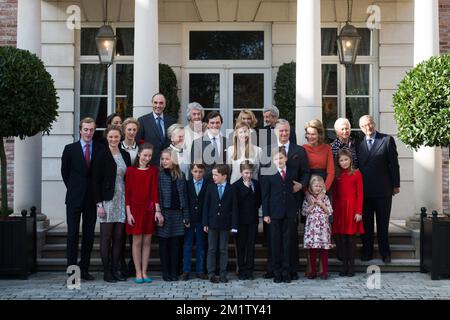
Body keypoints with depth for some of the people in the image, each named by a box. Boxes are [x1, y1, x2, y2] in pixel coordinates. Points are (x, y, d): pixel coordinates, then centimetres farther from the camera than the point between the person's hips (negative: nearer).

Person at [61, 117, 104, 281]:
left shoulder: (101, 149, 2)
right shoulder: (70, 149, 1)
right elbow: (65, 171, 10)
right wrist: (73, 188, 9)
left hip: (92, 198, 1)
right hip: (74, 198, -1)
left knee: (89, 235, 6)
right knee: (72, 234, -1)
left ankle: (84, 269, 15)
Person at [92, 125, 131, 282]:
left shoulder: (125, 155, 11)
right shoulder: (102, 155, -4)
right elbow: (96, 181, -6)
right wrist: (99, 204, -12)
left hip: (122, 200, 5)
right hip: (107, 200, -5)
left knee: (119, 237, 6)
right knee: (106, 237, 0)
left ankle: (115, 270, 13)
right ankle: (106, 271, 6)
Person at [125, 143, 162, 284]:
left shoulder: (153, 170, 4)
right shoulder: (131, 170, -1)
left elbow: (155, 190, 0)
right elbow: (127, 192, -1)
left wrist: (157, 210, -7)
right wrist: (128, 212, -7)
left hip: (149, 209, 2)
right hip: (135, 209, -2)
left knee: (147, 241, 5)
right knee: (137, 241, 1)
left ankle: (144, 272, 12)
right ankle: (138, 273, 8)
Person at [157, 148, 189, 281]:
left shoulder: (180, 175, 8)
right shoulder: (159, 175, -2)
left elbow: (184, 196, 8)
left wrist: (186, 216, 4)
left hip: (177, 214, 3)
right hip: (164, 214, -3)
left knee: (175, 244, 5)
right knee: (164, 244, 5)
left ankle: (174, 272, 12)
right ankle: (166, 273, 12)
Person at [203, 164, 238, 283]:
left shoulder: (231, 189, -3)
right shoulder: (210, 187, 2)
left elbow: (234, 208, -2)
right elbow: (206, 206, 2)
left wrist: (234, 225, -6)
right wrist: (205, 223, -3)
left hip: (225, 224, -1)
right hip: (212, 223, 1)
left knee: (223, 250, 6)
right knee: (212, 249, 5)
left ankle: (223, 274, 12)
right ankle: (211, 274, 10)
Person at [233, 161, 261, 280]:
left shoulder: (256, 183, 7)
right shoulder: (236, 185, -5)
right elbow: (237, 200, -17)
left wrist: (256, 208, 3)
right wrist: (247, 187, -17)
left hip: (253, 218, 3)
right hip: (241, 220, -3)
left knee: (251, 245, 6)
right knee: (241, 246, 4)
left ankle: (249, 270, 12)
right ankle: (242, 271, 11)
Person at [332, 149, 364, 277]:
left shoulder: (356, 173, -1)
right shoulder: (337, 175, 11)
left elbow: (360, 194, -3)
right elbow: (334, 194, 12)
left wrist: (359, 212, -9)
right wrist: (333, 210, 6)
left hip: (352, 207, -3)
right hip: (339, 208, 4)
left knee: (351, 236, -2)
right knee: (340, 237, 1)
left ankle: (351, 266, 7)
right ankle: (344, 265, 11)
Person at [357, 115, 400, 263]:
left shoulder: (387, 140, -2)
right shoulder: (358, 144, 8)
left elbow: (394, 164, -2)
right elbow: (357, 166, 8)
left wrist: (396, 185, -3)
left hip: (383, 190, -2)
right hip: (364, 191, 3)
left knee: (383, 223, 7)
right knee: (366, 223, 8)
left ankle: (385, 252, 17)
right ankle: (367, 252, 17)